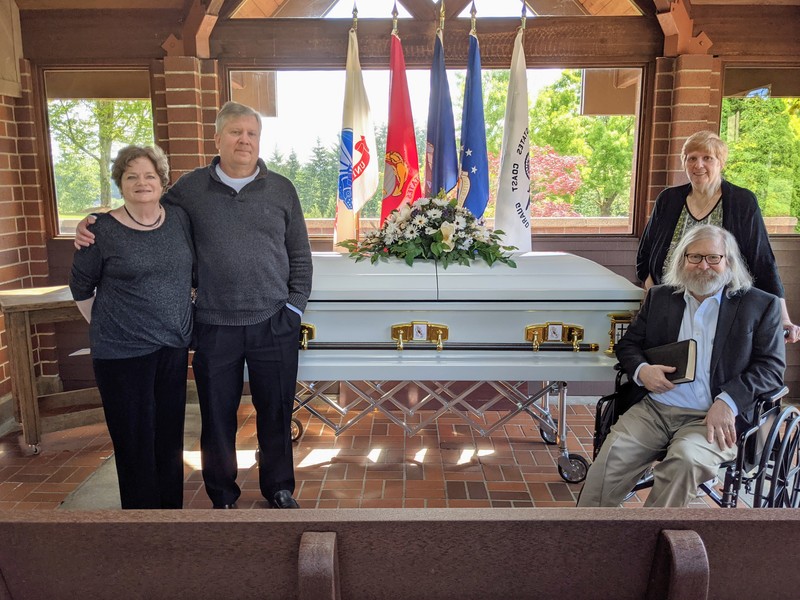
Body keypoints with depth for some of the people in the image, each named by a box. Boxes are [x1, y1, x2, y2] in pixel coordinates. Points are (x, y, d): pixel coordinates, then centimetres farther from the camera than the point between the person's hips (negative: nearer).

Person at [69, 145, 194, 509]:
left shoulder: (179, 219, 2)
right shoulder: (103, 230, -8)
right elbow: (81, 287, 3)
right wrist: (105, 329, 7)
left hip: (173, 347, 4)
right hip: (122, 354, -4)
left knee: (170, 437, 14)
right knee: (136, 441, 6)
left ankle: (172, 510, 31)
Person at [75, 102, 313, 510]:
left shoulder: (281, 189, 4)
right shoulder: (190, 188, 2)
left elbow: (300, 256, 7)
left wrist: (294, 307, 1)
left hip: (274, 324, 0)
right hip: (214, 327, 0)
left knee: (276, 413, 12)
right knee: (217, 417, 12)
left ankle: (279, 489, 34)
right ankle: (222, 497, 33)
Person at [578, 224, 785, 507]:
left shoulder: (761, 305, 7)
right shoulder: (659, 296, 16)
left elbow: (771, 366, 1)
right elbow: (628, 344, 17)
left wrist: (727, 402, -16)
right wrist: (641, 370, -7)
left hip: (711, 417, -2)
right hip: (654, 408, 3)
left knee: (686, 459, -33)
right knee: (612, 455, -23)